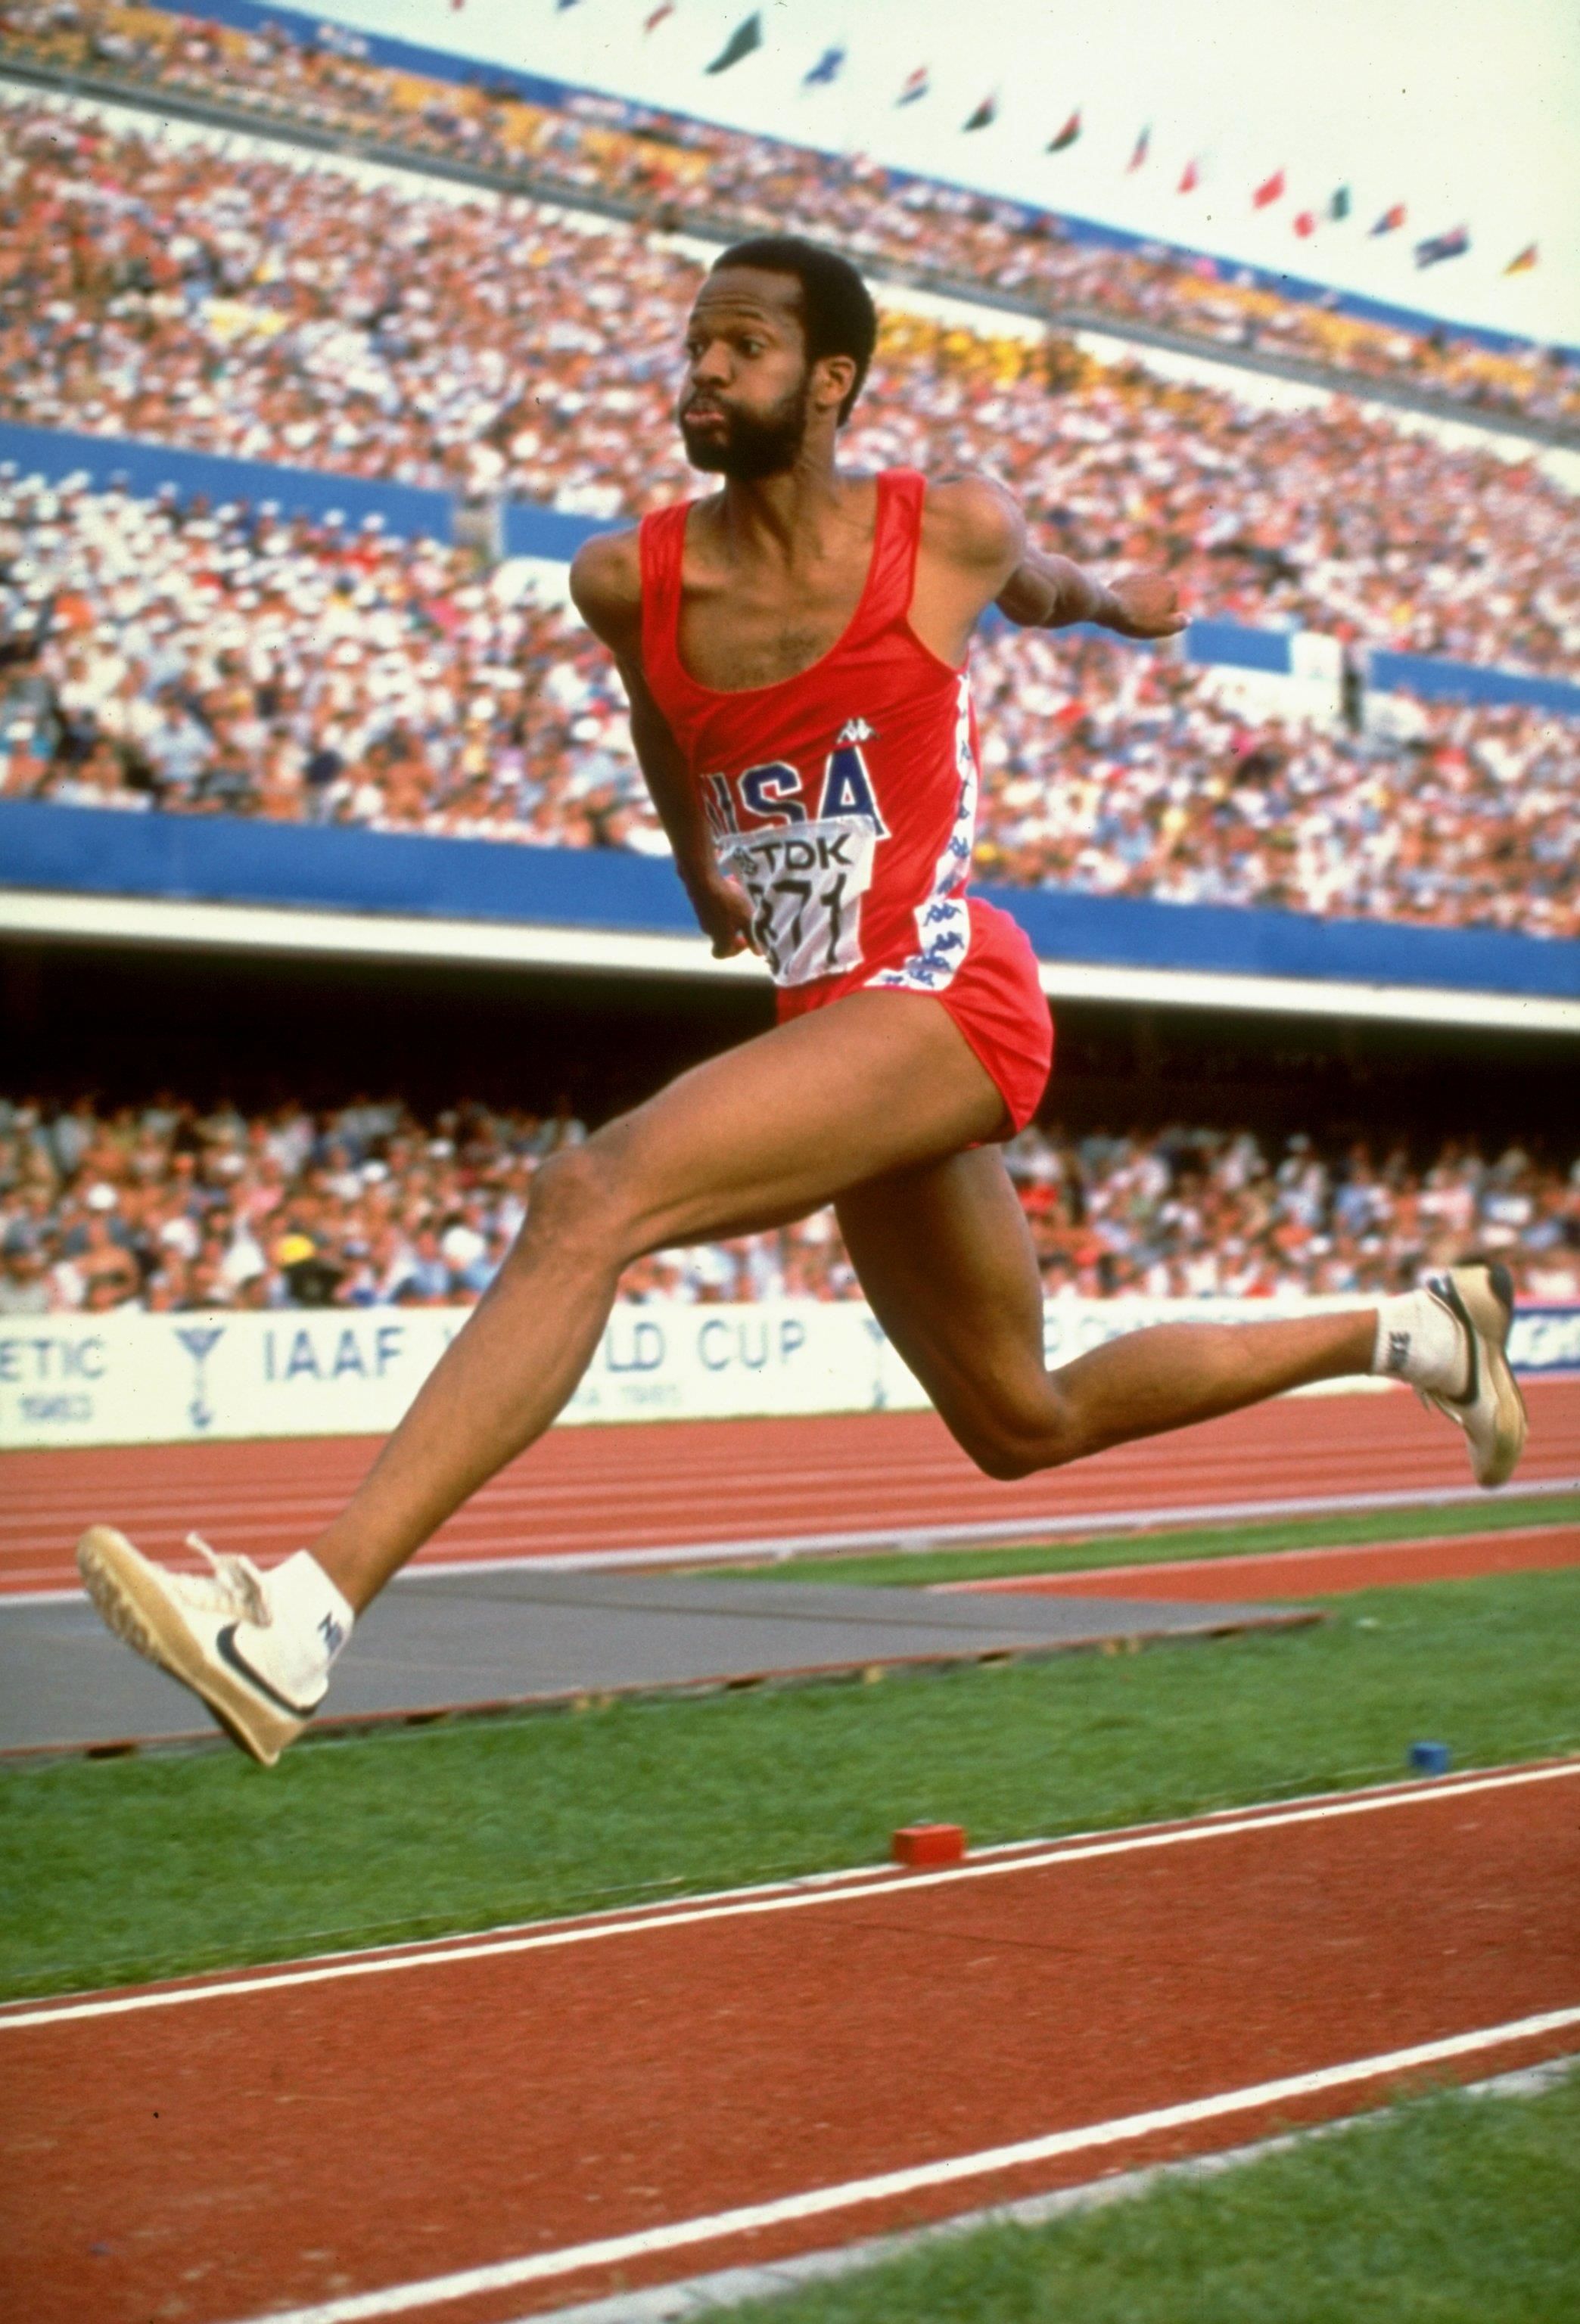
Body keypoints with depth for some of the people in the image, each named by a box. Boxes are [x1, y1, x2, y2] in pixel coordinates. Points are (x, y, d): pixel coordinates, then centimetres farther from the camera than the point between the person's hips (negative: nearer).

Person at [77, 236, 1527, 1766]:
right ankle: (1408, 1334, 40)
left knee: (592, 1197, -26)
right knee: (1025, 1425, 20)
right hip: (833, 1019, 7)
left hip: (939, 997, -7)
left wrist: (1115, 601, 40)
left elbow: (1040, 592, 19)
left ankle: (305, 1616, -33)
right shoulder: (627, 582, 3)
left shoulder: (947, 534, -6)